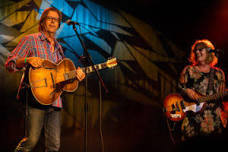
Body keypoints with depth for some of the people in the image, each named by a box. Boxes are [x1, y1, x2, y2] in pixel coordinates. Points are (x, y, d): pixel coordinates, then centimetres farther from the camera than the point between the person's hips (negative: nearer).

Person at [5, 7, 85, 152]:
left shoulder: (58, 46, 21)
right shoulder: (30, 40, 4)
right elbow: (10, 63, -2)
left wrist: (76, 74, 7)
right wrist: (28, 60, -21)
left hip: (54, 100, 6)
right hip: (36, 98, -5)